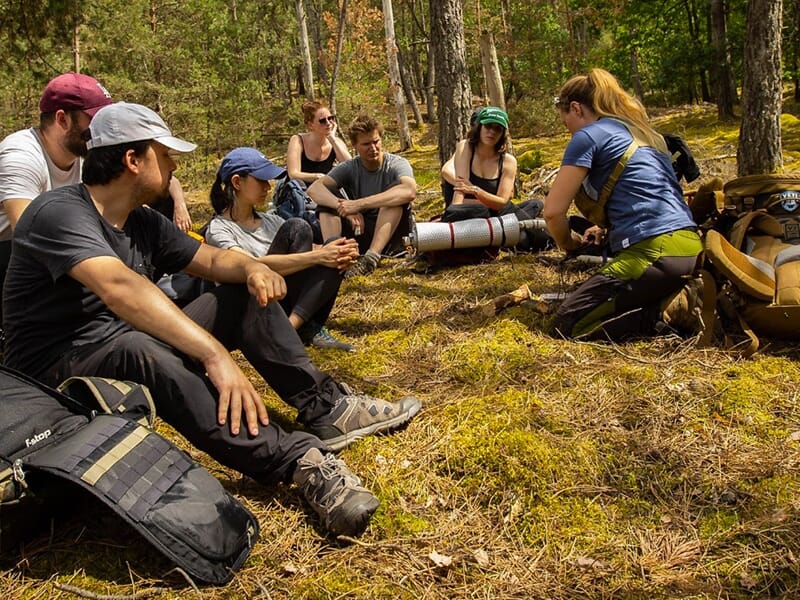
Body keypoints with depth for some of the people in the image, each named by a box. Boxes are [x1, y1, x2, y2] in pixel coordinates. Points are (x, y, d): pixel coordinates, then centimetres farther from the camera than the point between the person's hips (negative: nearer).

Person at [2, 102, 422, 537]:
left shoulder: (144, 224, 6)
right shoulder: (59, 213, -21)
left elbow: (212, 260, 10)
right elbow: (120, 287, -38)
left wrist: (251, 267, -16)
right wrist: (216, 355, -48)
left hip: (135, 352, 9)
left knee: (245, 296, 1)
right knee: (137, 350, -42)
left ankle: (325, 409, -12)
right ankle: (300, 461, -44)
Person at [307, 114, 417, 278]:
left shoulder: (396, 164, -10)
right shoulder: (349, 168, -1)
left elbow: (410, 191, -35)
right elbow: (314, 189, -16)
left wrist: (359, 204, -36)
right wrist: (342, 206, -35)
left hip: (390, 233, -3)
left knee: (396, 191, -28)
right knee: (327, 198, -14)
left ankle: (371, 257, -40)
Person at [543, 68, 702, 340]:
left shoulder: (588, 136, -1)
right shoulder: (642, 131, 24)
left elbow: (553, 210, -4)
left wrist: (568, 244, 15)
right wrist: (608, 227, 26)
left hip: (653, 252, -9)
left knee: (567, 324, -1)